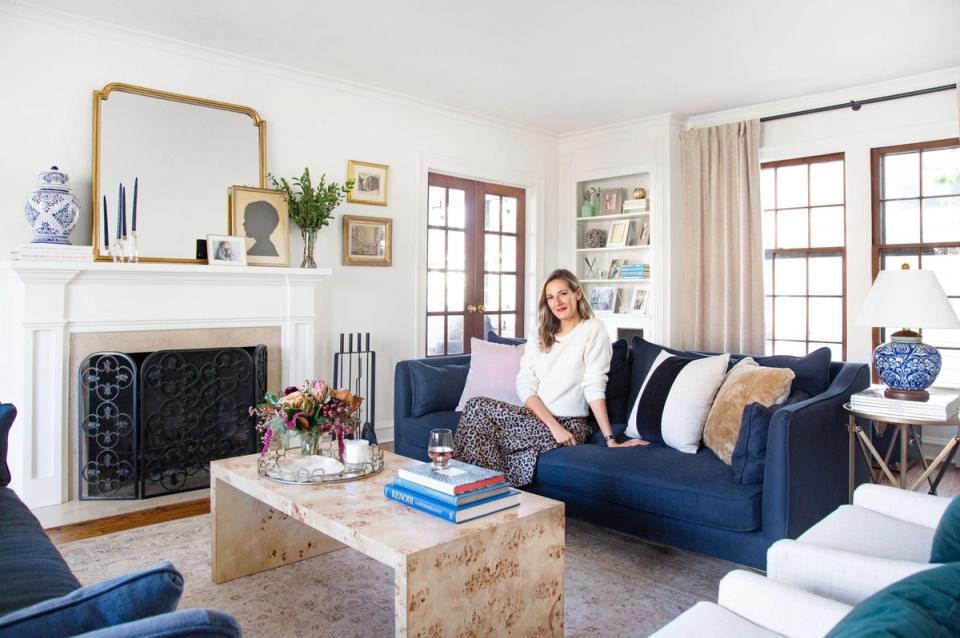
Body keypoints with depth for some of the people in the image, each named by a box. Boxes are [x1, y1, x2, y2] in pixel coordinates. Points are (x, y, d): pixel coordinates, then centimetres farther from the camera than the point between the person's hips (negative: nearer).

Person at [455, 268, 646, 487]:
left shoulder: (592, 329, -2)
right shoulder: (539, 337, 13)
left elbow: (594, 386, -10)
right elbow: (524, 385, 0)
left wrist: (610, 439, -17)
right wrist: (554, 426, -15)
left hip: (568, 423, -5)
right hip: (534, 415, 6)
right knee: (477, 405, -20)